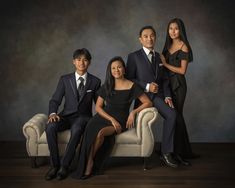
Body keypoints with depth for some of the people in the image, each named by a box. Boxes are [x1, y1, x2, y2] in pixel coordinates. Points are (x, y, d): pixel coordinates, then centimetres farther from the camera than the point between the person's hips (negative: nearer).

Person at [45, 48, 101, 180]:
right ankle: (55, 165, -18)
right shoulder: (65, 79, 10)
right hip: (66, 116, 2)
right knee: (50, 127, -30)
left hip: (83, 117, -1)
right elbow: (55, 100, 6)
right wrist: (53, 113, -15)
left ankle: (64, 166, -25)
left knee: (76, 129, -37)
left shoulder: (95, 81, 9)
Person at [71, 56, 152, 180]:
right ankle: (87, 167, -21)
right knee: (91, 131, -33)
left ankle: (89, 165, -15)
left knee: (101, 133, -34)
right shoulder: (106, 86, 10)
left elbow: (148, 103, 3)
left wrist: (133, 112, -13)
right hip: (104, 117, 2)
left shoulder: (132, 87, 2)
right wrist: (111, 119, -10)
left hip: (121, 120, -2)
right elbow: (98, 107, 6)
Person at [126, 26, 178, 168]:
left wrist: (167, 96, -1)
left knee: (172, 115, -25)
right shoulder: (134, 56, 5)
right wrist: (146, 86, -13)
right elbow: (129, 78, -1)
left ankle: (166, 152, -15)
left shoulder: (160, 57, 19)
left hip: (158, 95, 3)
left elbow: (165, 79, 16)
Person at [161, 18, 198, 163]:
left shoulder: (184, 47, -8)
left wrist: (165, 64, -9)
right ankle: (185, 151, 24)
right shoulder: (168, 45, 13)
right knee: (173, 116, 11)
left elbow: (182, 70, -12)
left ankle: (178, 152, 10)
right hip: (168, 83, 7)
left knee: (175, 116, -3)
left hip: (178, 85, -7)